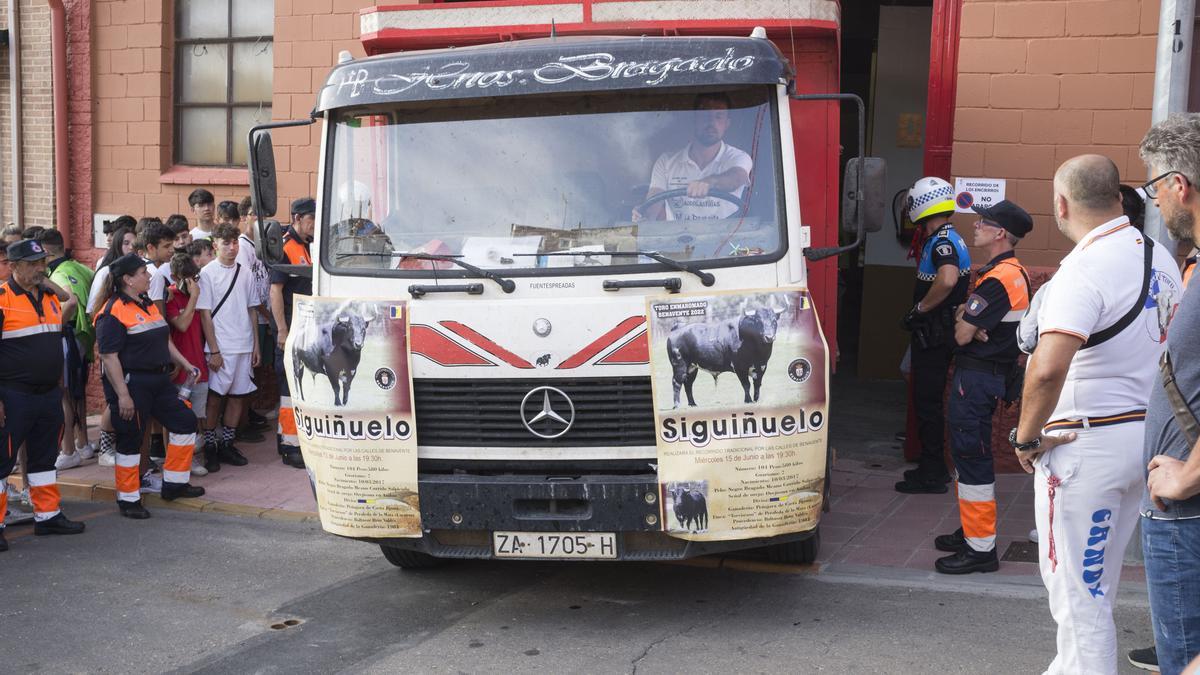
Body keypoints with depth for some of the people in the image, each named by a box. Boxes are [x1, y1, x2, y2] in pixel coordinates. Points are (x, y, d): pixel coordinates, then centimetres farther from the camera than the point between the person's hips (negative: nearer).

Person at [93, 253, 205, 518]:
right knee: (130, 440, 0)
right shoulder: (113, 312, -15)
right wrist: (122, 395, -23)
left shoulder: (148, 305, 15)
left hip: (158, 381, 9)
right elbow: (109, 357, -20)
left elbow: (165, 340, 25)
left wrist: (185, 364, 17)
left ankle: (174, 483, 22)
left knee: (185, 422, 10)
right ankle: (128, 499, 14)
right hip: (131, 384, -9)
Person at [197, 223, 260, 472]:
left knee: (238, 395, 9)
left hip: (244, 346, 5)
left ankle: (227, 444, 20)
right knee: (215, 396, -1)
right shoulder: (207, 273, -5)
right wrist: (214, 350, -11)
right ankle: (209, 447, 10)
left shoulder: (245, 273, 9)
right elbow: (205, 314, -7)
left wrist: (256, 345, 10)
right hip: (221, 348, -5)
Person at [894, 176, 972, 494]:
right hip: (939, 333, 10)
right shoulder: (948, 239, 15)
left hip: (934, 334, -10)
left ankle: (931, 476, 2)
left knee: (927, 402, -4)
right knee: (928, 400, 17)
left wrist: (919, 309, -24)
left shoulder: (942, 241, -17)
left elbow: (947, 279, -36)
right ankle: (934, 467, 25)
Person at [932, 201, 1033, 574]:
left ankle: (980, 548, -3)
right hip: (993, 374, 10)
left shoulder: (997, 279, -20)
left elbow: (962, 334, -20)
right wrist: (968, 319, -5)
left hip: (977, 376, -10)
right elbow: (965, 319, 16)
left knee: (972, 456, -7)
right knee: (970, 455, 19)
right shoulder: (1016, 273, 14)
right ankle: (973, 531, 30)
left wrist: (964, 322, 0)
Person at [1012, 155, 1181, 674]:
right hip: (1146, 434, 9)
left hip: (1087, 446, -9)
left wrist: (1026, 437, -19)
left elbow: (1048, 368, -34)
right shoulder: (1159, 257, 7)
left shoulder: (1086, 269, -21)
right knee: (1096, 582, 22)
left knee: (1075, 586, 2)